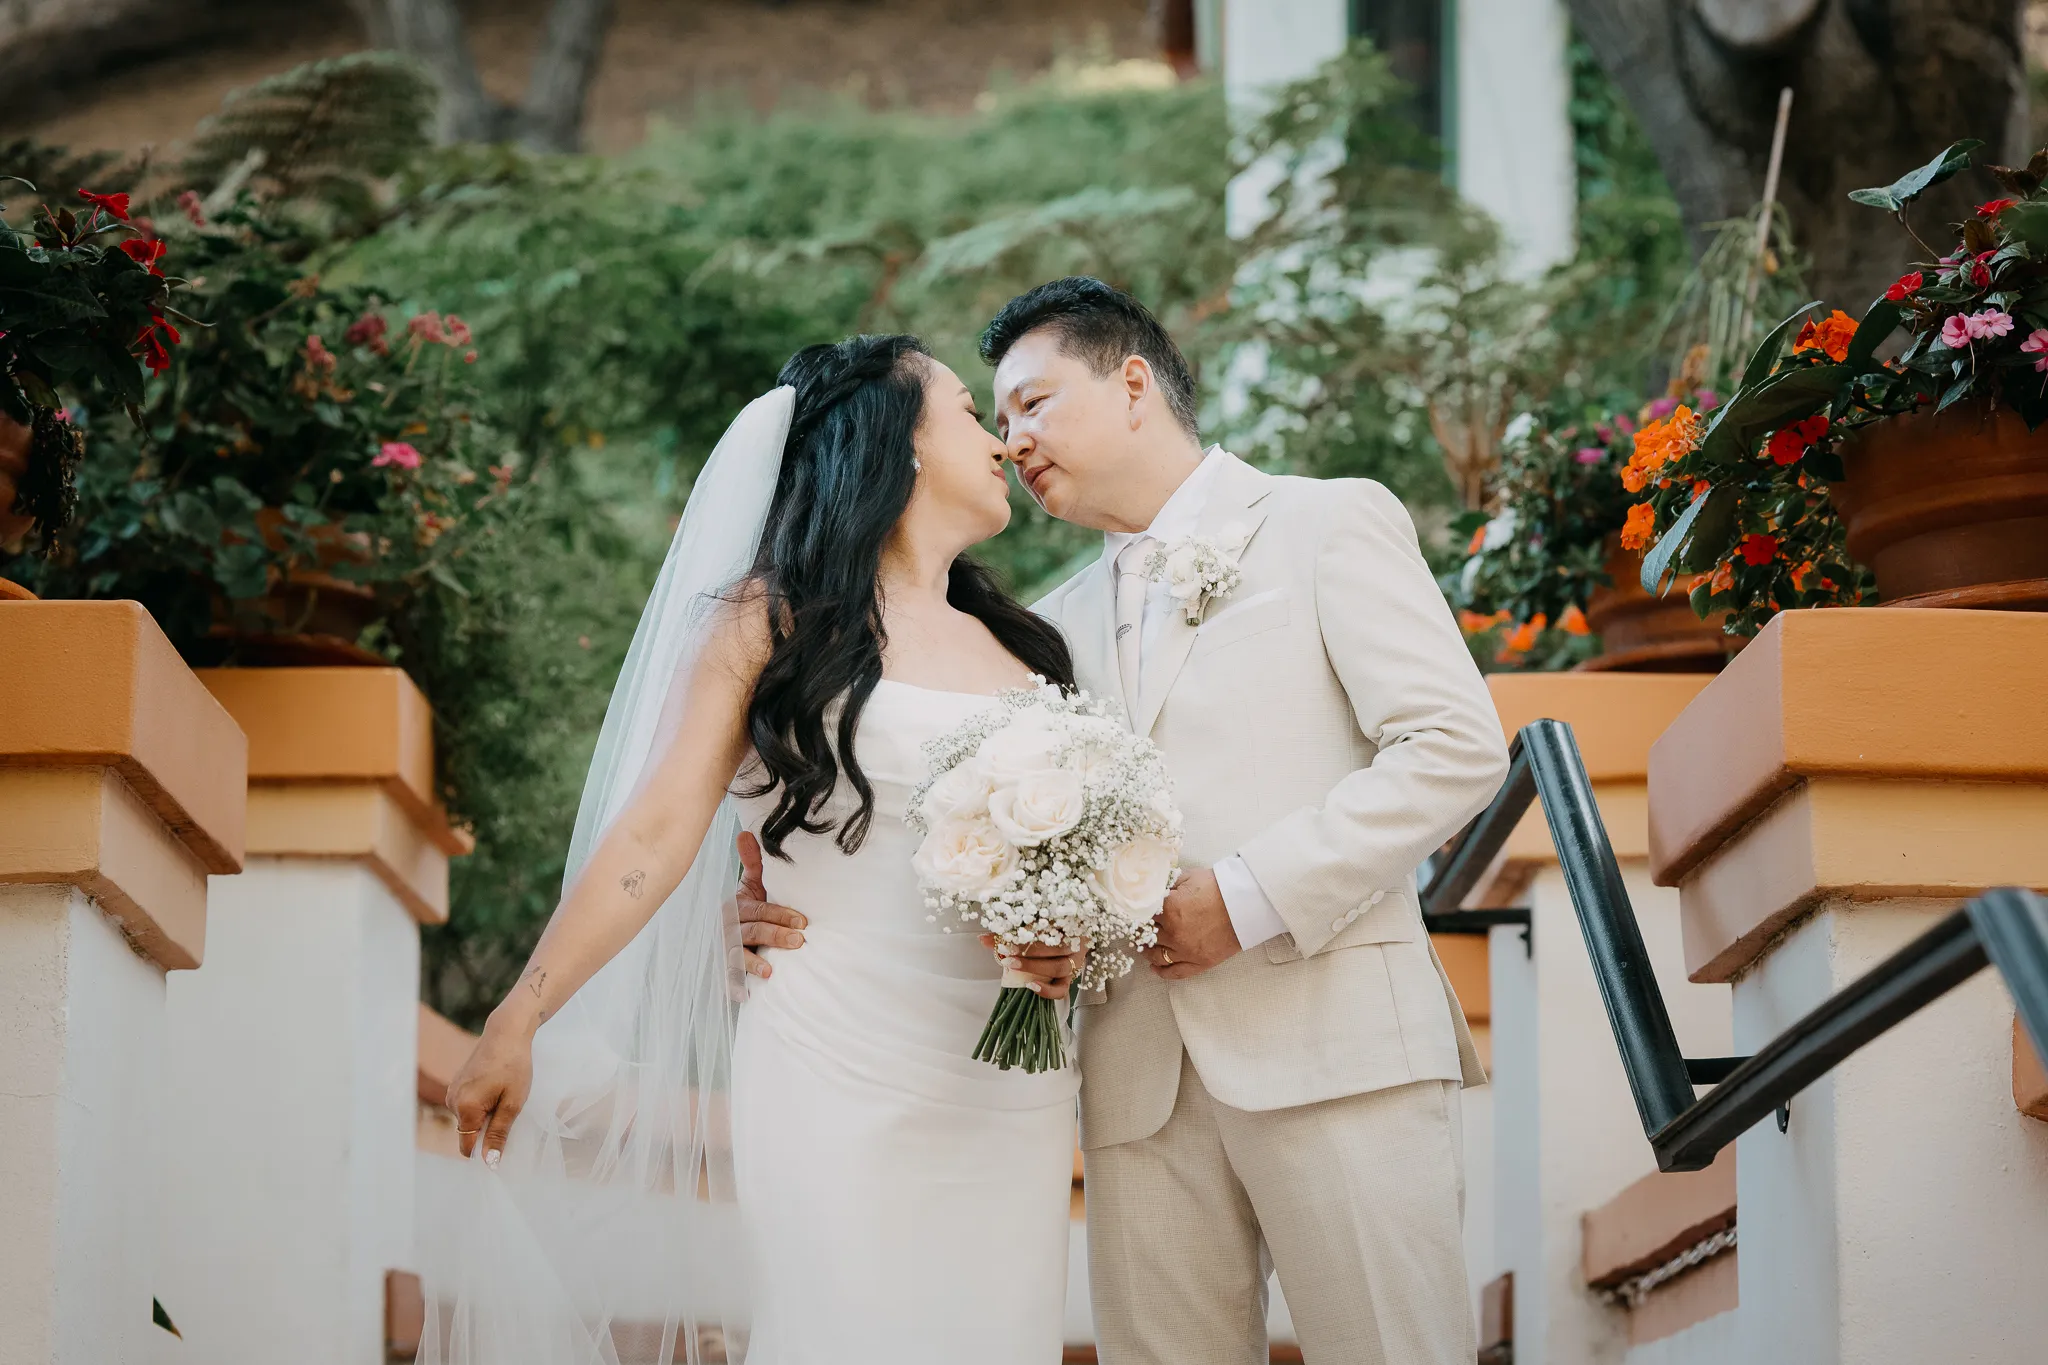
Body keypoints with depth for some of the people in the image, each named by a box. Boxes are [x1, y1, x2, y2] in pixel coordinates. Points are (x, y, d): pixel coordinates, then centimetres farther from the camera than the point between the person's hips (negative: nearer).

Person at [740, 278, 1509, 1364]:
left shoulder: (1332, 524, 7)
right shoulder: (1056, 626, 23)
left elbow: (1454, 747, -5)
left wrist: (1251, 896, -12)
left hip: (1331, 1042, -5)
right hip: (1141, 1077, 5)